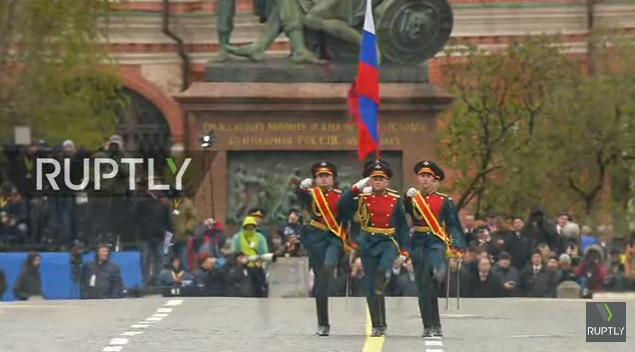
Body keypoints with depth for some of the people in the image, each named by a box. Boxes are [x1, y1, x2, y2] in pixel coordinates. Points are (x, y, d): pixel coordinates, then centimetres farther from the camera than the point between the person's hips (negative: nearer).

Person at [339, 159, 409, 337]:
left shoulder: (395, 199, 3)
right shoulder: (362, 198, 2)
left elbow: (403, 225, 7)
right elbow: (342, 205, -13)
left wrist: (404, 249, 1)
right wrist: (357, 187, -15)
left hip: (388, 242, -1)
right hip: (368, 243, 1)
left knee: (383, 270, -36)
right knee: (371, 286, 2)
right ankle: (378, 326, 9)